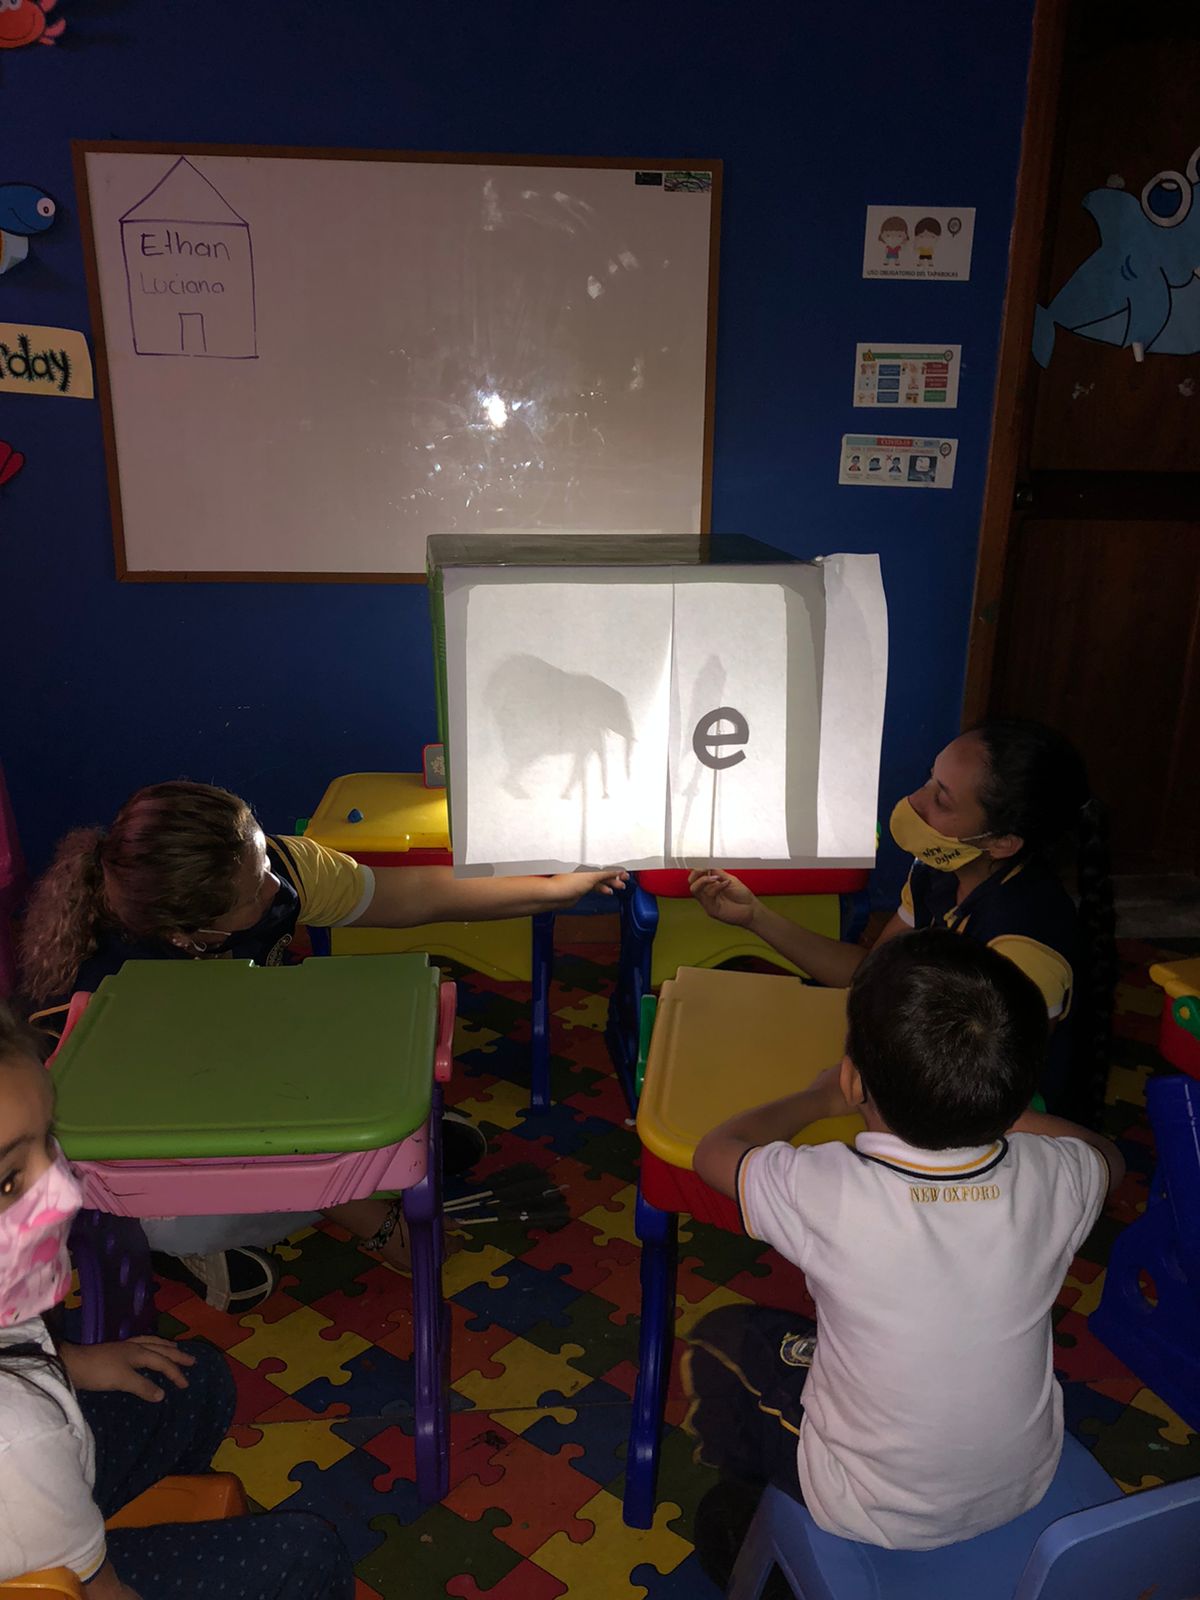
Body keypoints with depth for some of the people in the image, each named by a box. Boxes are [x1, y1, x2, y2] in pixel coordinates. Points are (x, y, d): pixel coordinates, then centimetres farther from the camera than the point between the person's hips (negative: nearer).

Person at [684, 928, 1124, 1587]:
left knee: (718, 1338, 17)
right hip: (1025, 1485, 4)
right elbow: (1106, 1153, 3)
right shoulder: (1051, 1180, -24)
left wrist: (819, 1097, 2)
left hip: (876, 1517, -4)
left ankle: (747, 1528, 39)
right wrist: (985, 1102, 9)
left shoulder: (826, 1195, -34)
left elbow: (716, 1149, -11)